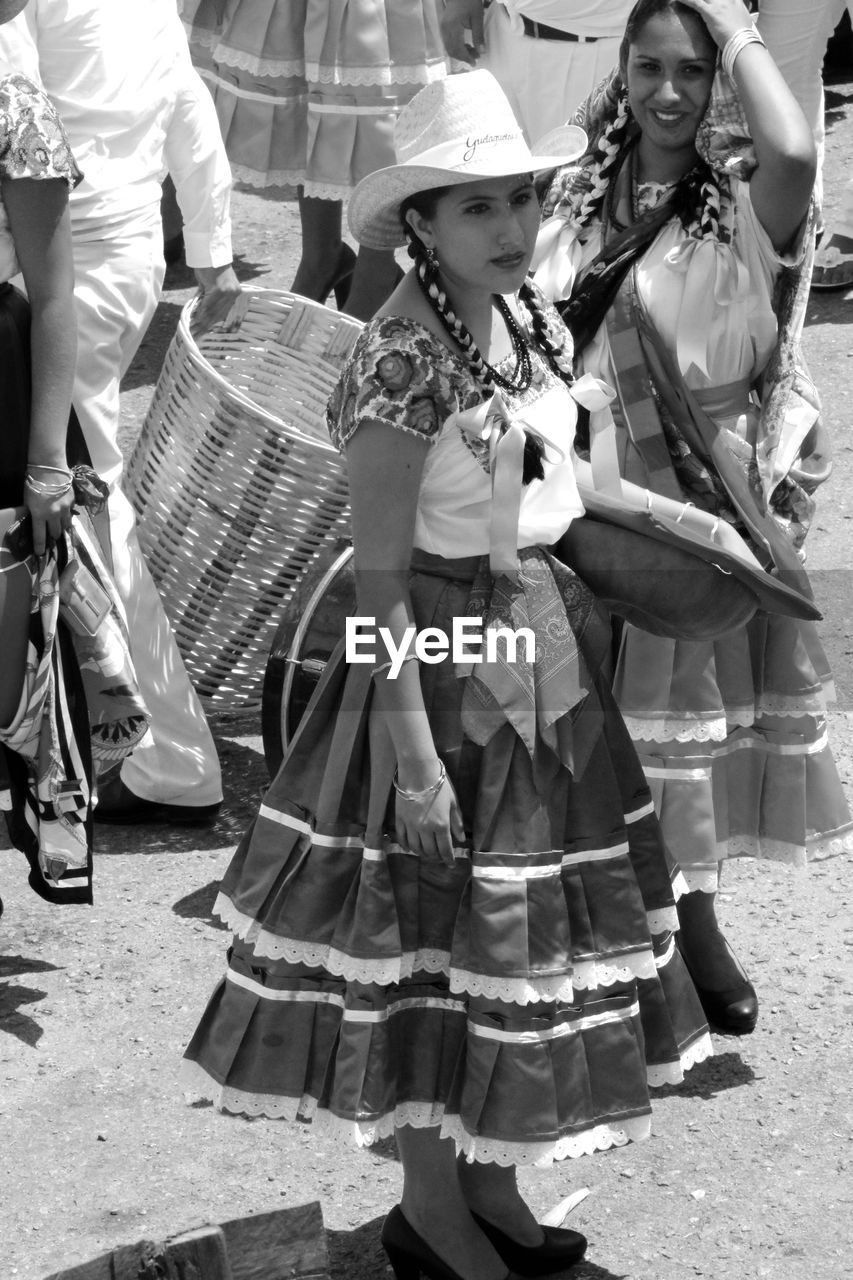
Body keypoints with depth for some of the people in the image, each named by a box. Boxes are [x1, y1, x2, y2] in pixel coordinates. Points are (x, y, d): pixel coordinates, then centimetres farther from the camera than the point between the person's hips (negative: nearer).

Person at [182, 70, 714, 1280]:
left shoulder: (530, 314, 4)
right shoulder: (402, 361, -20)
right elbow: (379, 574, -20)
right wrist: (410, 753, -22)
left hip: (544, 641, 8)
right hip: (444, 660, -8)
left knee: (519, 935, 17)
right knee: (441, 939, 5)